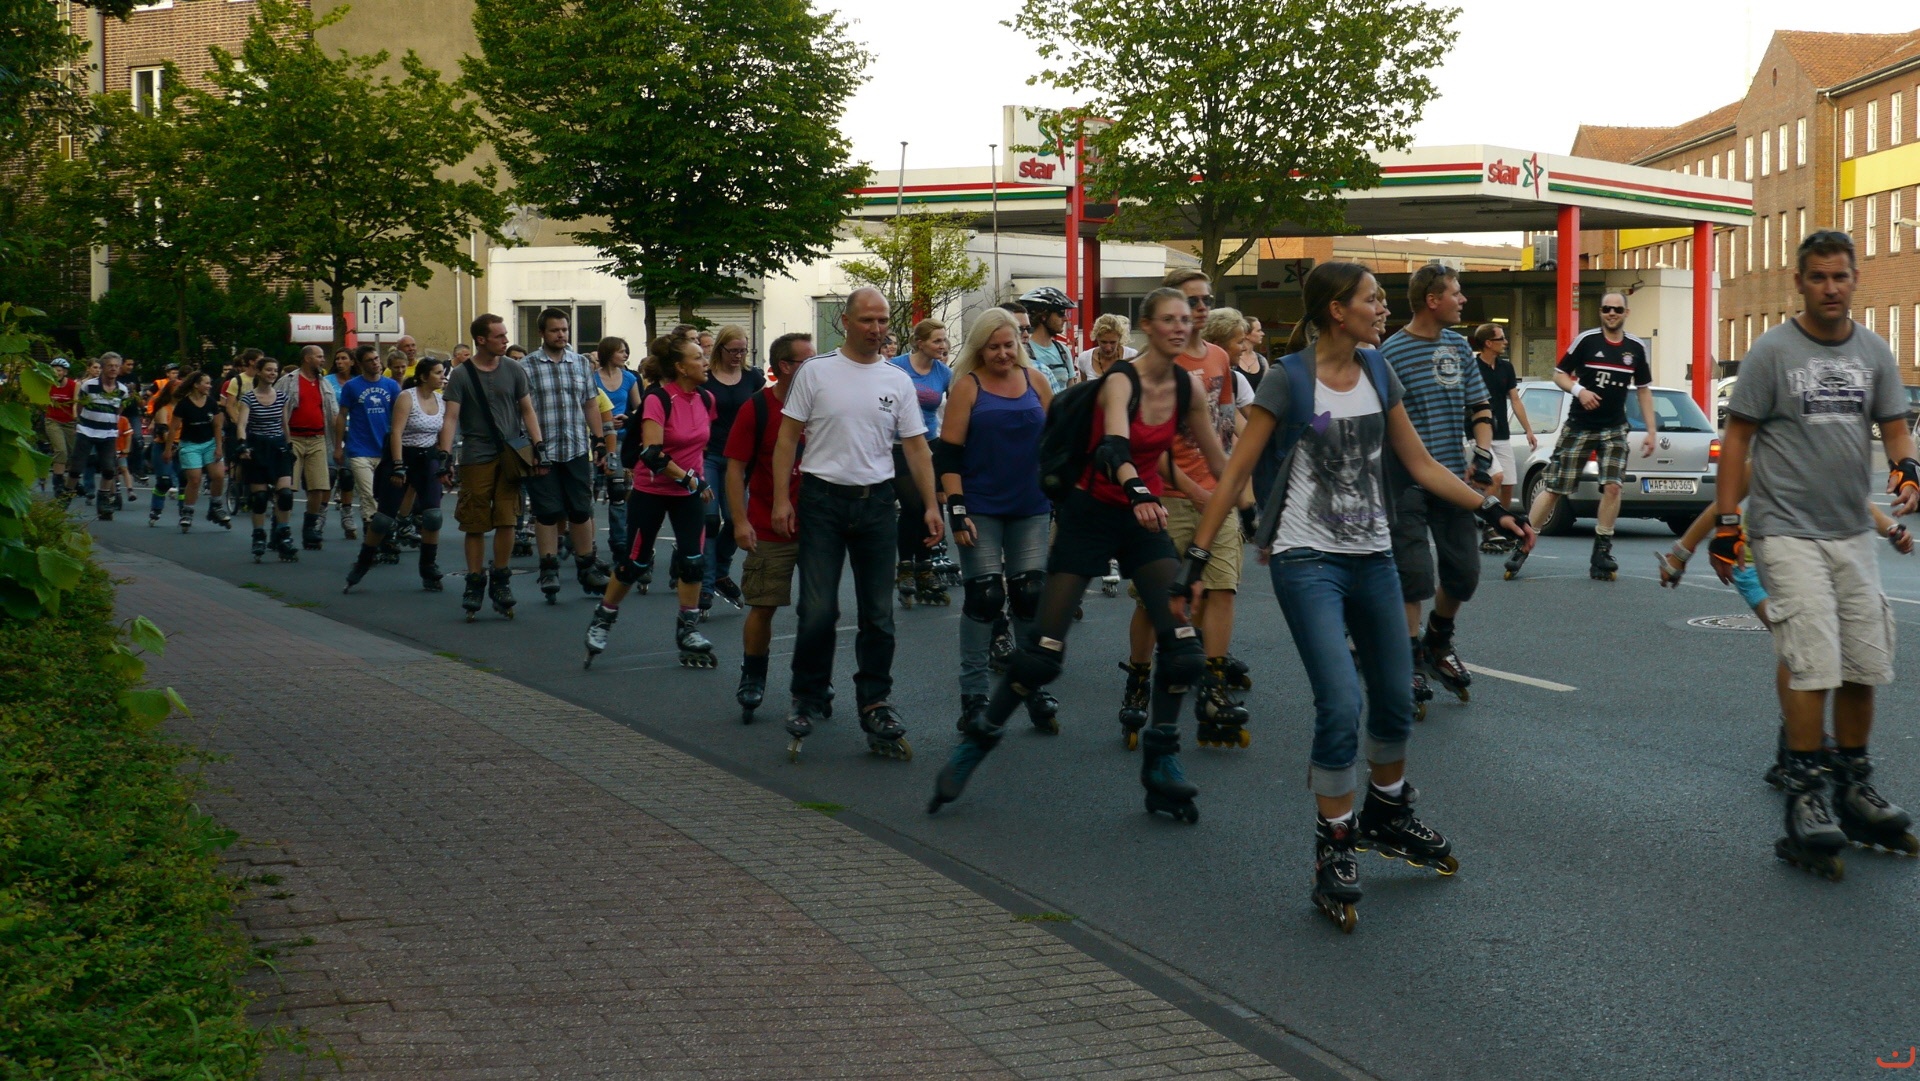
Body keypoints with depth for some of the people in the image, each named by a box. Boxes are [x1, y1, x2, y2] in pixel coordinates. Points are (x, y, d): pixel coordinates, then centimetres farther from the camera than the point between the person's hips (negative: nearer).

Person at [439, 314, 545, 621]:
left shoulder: (513, 370, 7)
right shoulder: (461, 375, -1)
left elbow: (527, 410, 13)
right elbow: (451, 417, -5)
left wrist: (538, 445, 2)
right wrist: (444, 453, -17)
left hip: (510, 455, 2)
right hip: (476, 458, -2)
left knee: (506, 521, -2)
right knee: (474, 525, 0)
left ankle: (500, 581, 12)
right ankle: (475, 583, 11)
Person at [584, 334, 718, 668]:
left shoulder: (706, 399, -1)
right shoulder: (657, 399, -20)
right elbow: (652, 453, -27)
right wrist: (690, 479, -23)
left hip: (690, 492, 5)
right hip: (651, 491, -5)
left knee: (692, 559, -4)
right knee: (636, 562, 2)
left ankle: (688, 628, 8)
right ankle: (602, 620, 21)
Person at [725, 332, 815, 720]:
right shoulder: (758, 408, -6)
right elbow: (735, 467, -6)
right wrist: (740, 521, -13)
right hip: (769, 529, -3)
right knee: (762, 607, 0)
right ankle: (752, 681, 15)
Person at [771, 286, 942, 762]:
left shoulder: (897, 381, 7)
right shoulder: (816, 371, -1)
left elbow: (916, 445, 8)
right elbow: (788, 437, 1)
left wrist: (931, 505, 0)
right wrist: (781, 498, -6)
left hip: (877, 502, 3)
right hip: (823, 497, -3)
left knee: (878, 613, 7)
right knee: (818, 611, -5)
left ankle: (874, 703, 19)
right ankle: (806, 702, 10)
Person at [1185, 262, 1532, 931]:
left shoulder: (1378, 372, 7)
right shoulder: (1289, 380, -10)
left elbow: (1420, 464, 13)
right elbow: (1235, 474, -9)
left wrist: (1492, 510, 7)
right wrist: (1198, 555, -12)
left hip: (1373, 558, 6)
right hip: (1308, 561, -6)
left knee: (1396, 700, 13)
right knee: (1341, 707, -16)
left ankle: (1387, 814, 39)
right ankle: (1334, 851, 0)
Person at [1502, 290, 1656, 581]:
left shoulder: (1636, 348, 3)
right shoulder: (1586, 340, -5)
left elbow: (1644, 390, 12)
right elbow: (1559, 374, 1)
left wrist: (1651, 431, 7)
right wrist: (1579, 390, -19)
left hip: (1614, 429, 2)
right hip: (1579, 426, -2)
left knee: (1612, 486, -14)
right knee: (1555, 489, -2)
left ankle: (1601, 553, -1)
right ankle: (1522, 547, 7)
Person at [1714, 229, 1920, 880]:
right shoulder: (1772, 352, -4)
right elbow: (1738, 437, -3)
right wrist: (1726, 523, -7)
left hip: (1853, 532, 5)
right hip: (1788, 531, -5)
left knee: (1866, 663, 7)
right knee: (1811, 661, -14)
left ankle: (1853, 787, 22)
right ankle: (1805, 796, -8)